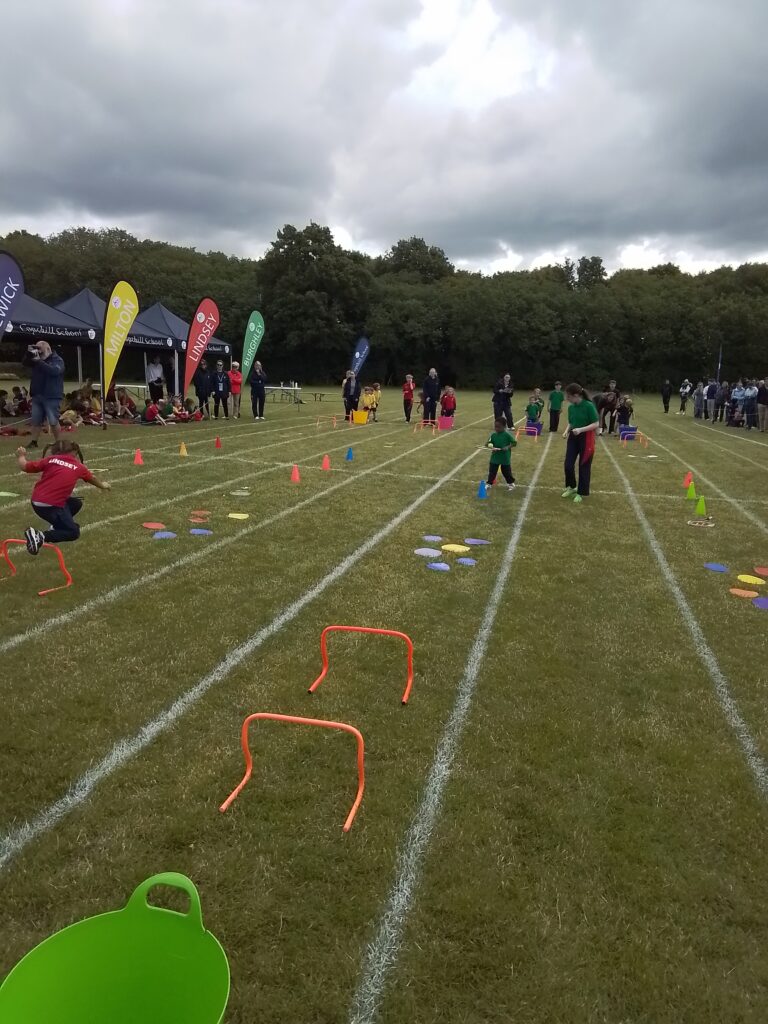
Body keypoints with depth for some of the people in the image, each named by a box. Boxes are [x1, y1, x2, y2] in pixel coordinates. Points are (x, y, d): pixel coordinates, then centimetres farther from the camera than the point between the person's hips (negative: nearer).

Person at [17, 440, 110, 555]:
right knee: (74, 532, 4)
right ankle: (40, 536, -14)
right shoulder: (79, 467, 6)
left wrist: (21, 456, 29)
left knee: (76, 503, 22)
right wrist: (102, 485, 50)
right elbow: (92, 479, 28)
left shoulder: (50, 460, 7)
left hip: (36, 501, 6)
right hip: (50, 506, -6)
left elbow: (24, 466, 7)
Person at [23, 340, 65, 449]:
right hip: (37, 396, 6)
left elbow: (54, 370, -22)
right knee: (35, 421, 6)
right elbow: (25, 363, 10)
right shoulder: (37, 359, 16)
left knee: (53, 421, -4)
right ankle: (33, 442, 11)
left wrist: (39, 361, -22)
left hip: (52, 397, -6)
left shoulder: (57, 360, -4)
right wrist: (29, 353, -6)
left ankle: (57, 442, 8)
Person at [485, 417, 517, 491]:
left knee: (506, 471, 10)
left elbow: (514, 443, -10)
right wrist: (491, 447, -22)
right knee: (492, 471, 7)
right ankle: (489, 483, 21)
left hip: (505, 457, -3)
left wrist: (508, 447, -24)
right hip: (495, 457, 3)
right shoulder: (493, 435, -2)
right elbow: (489, 443, -1)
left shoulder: (507, 435, -13)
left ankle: (511, 483, 30)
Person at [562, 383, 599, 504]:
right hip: (573, 438, 5)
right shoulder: (571, 407, 1)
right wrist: (567, 431, -5)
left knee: (584, 467, 5)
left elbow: (596, 424, -17)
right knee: (568, 464, 4)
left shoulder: (589, 406, -18)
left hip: (586, 439, -5)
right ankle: (571, 487, 28)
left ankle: (581, 493, 19)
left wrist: (581, 429, -27)